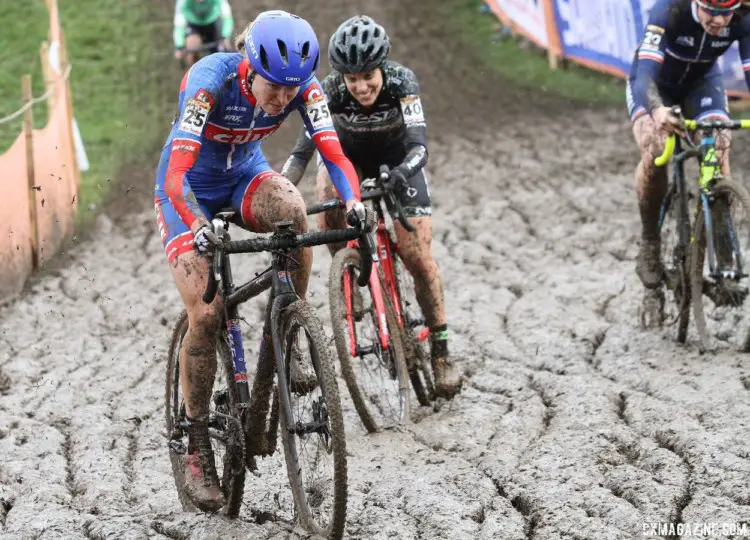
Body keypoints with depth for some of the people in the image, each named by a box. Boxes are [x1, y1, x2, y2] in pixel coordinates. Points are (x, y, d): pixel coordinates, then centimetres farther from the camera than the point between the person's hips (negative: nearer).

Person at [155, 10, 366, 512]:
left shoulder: (303, 86, -22)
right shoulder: (210, 80, -33)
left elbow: (335, 154, -27)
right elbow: (176, 175, -40)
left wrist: (354, 202, -48)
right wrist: (198, 228, -57)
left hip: (244, 175, 3)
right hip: (190, 187, -3)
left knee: (293, 210, -33)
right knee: (205, 314, -15)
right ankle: (197, 450, -1)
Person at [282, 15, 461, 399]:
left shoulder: (401, 82, -32)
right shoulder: (331, 91, -30)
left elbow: (419, 144, -40)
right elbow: (304, 149, -33)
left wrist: (403, 173, -60)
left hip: (397, 160, -1)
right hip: (349, 156, 2)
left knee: (417, 256, -12)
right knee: (327, 189, -34)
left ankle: (440, 351, 1)